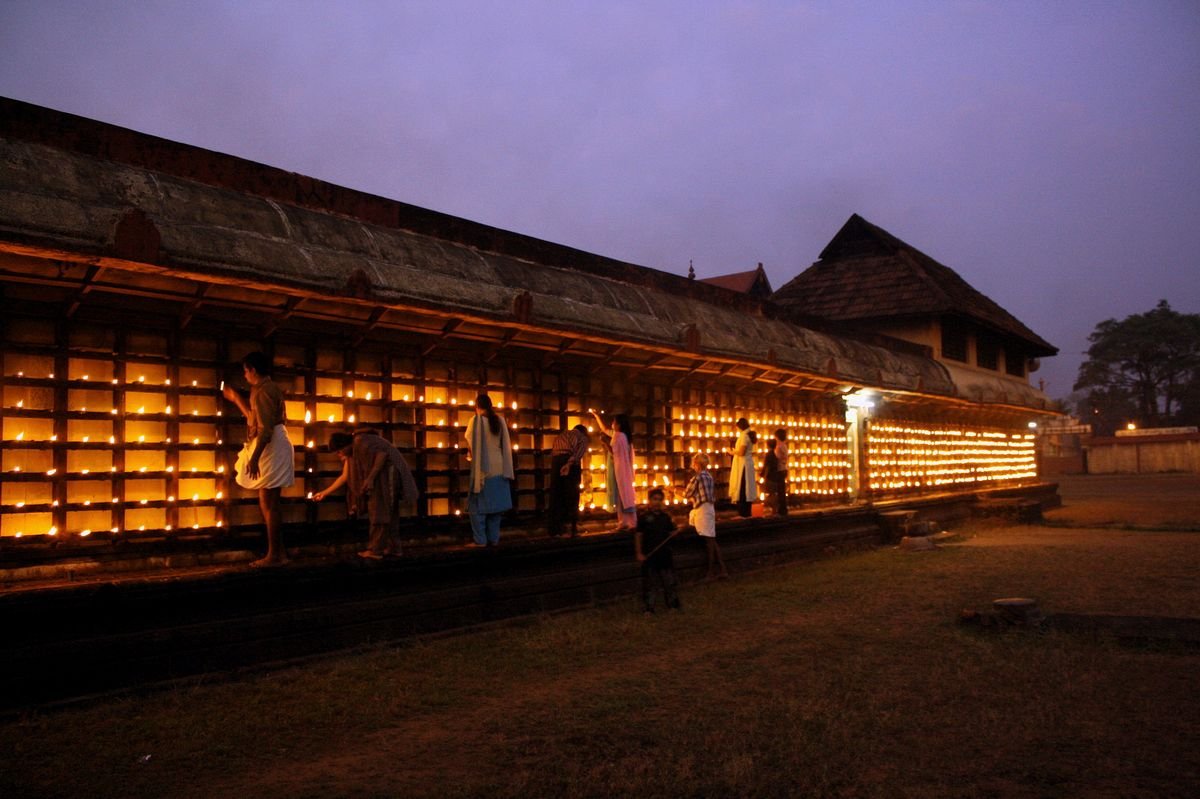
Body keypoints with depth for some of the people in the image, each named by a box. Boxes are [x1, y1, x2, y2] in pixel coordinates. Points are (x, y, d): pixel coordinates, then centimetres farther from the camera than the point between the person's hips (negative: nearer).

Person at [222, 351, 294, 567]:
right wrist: (235, 398, 32)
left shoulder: (263, 391, -14)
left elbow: (266, 428, -22)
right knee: (269, 504, 14)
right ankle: (278, 552, 18)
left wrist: (254, 457, -25)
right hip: (273, 448, 11)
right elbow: (256, 418, 30)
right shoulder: (268, 388, 19)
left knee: (269, 505, -6)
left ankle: (275, 555, -2)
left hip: (270, 448, -11)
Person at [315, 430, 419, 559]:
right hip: (382, 476, 10)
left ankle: (375, 550, -11)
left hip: (389, 472, -10)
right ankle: (393, 548, 14)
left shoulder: (361, 442, -14)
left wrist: (370, 477, -23)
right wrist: (324, 493, 20)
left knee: (380, 511, -11)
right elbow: (344, 476, 20)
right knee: (389, 513, 11)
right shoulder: (351, 452, 16)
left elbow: (382, 454, -23)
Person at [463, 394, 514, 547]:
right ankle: (494, 539, 11)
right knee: (495, 504, 11)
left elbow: (469, 443, -3)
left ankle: (480, 540, -1)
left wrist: (471, 455, 16)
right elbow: (506, 444, 6)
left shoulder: (475, 420, -7)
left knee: (478, 505, 3)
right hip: (499, 468, 4)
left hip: (482, 468, -4)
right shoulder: (500, 420, 3)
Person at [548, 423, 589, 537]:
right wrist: (570, 463, -17)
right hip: (571, 463, -4)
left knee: (555, 496, 6)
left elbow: (552, 452, 18)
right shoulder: (582, 437, 18)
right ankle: (574, 529, -5)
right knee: (572, 497, 0)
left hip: (555, 461, 4)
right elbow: (580, 451, -5)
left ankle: (555, 529, 5)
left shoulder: (561, 435, 32)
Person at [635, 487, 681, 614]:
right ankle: (649, 607, 15)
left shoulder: (666, 516, 6)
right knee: (648, 582, 5)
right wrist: (639, 553, -8)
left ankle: (673, 603, 24)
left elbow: (671, 533, 13)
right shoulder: (643, 517, -6)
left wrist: (674, 532, -10)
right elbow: (638, 535, -5)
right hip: (649, 555, -3)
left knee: (670, 580, 10)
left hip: (665, 554, 3)